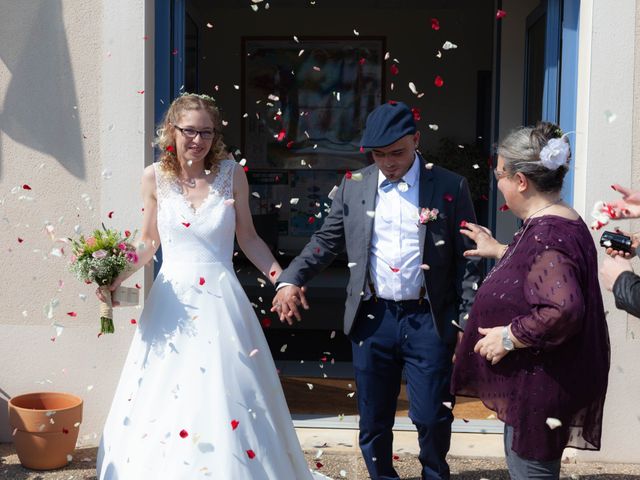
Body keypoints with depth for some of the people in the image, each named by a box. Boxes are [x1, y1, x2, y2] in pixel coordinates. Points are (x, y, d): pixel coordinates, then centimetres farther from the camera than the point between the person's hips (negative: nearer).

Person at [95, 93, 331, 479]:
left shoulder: (231, 174, -1)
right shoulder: (155, 177, 1)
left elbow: (248, 237, 7)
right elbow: (149, 242, 11)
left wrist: (283, 280, -1)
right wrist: (118, 275, -4)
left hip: (221, 299, -1)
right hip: (172, 301, 1)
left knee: (226, 400, 0)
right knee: (163, 403, 4)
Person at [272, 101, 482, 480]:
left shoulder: (450, 188, -2)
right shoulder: (354, 186, 6)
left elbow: (467, 260, -1)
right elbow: (327, 241, 11)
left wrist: (467, 324, -7)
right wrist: (292, 279, -5)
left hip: (429, 321, -2)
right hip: (372, 319, 2)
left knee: (432, 417, 2)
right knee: (374, 421, 11)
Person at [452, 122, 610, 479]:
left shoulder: (547, 235, -25)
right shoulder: (559, 222, 8)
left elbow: (563, 310, -36)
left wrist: (508, 337, -25)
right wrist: (498, 251, 29)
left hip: (543, 382, -11)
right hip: (537, 379, 11)